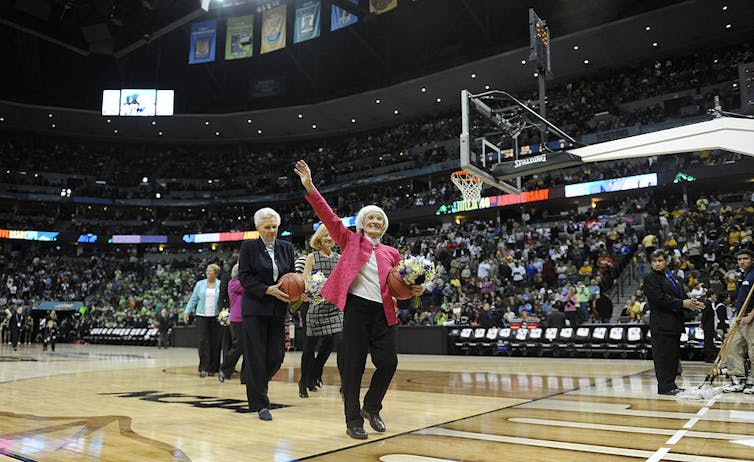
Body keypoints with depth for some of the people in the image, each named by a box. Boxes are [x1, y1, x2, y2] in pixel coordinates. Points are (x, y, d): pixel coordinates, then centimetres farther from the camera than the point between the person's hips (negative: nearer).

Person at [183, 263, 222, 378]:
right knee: (203, 341, -6)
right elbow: (193, 299, 9)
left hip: (215, 317, -1)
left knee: (215, 342, 2)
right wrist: (187, 312, 2)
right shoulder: (200, 284, 9)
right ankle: (203, 368, -2)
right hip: (201, 317, 1)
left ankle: (212, 368, 12)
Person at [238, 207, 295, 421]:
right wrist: (267, 290, -18)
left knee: (277, 355, 3)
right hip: (255, 307, -4)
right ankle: (261, 404, 8)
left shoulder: (286, 247, 11)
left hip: (278, 308, 4)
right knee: (256, 356, -2)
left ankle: (256, 384, 31)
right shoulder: (249, 247, 0)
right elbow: (244, 277, -6)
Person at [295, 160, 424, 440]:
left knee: (388, 362, -4)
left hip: (383, 312, 3)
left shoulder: (391, 253, 16)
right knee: (354, 365, 0)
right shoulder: (351, 241, 8)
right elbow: (329, 217, -2)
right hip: (356, 308, -3)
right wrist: (309, 186, -11)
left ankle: (371, 408, 24)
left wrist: (414, 290, -4)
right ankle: (353, 421, 16)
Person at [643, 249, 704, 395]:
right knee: (663, 356, -6)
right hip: (661, 324, -9)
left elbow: (681, 296, 16)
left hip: (675, 323, 9)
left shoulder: (673, 278, 19)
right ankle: (665, 386, -2)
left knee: (674, 355, 12)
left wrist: (692, 303, -5)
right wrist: (682, 304, -20)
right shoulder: (650, 279, -7)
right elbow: (660, 299, -17)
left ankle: (670, 385, 19)